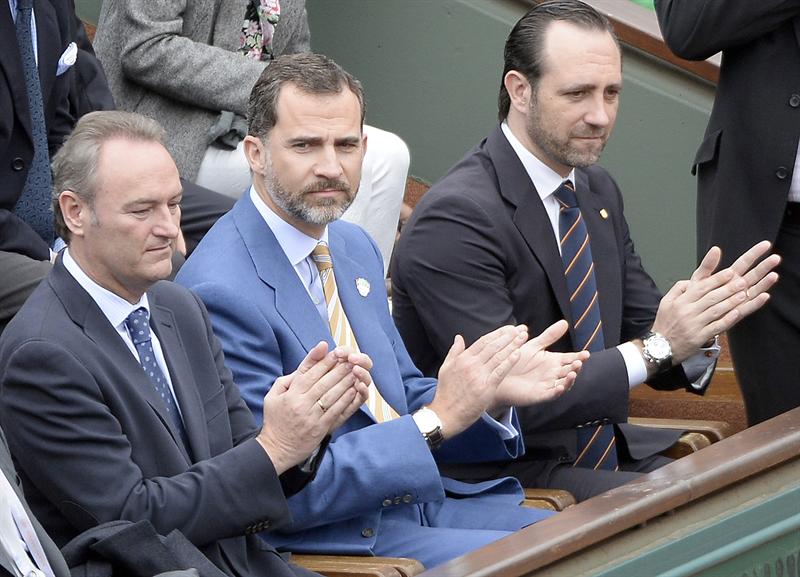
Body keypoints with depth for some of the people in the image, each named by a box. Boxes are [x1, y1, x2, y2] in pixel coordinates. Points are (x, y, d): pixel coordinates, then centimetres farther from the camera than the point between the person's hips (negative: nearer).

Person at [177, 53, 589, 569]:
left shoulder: (355, 249, 10)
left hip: (420, 498, 8)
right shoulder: (222, 293, -18)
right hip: (340, 540, -8)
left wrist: (492, 392, -2)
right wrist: (439, 418, -22)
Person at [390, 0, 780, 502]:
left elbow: (643, 327, 10)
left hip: (603, 451, 8)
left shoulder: (597, 190, 9)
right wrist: (657, 346, -24)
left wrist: (694, 323, -13)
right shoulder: (455, 220, -18)